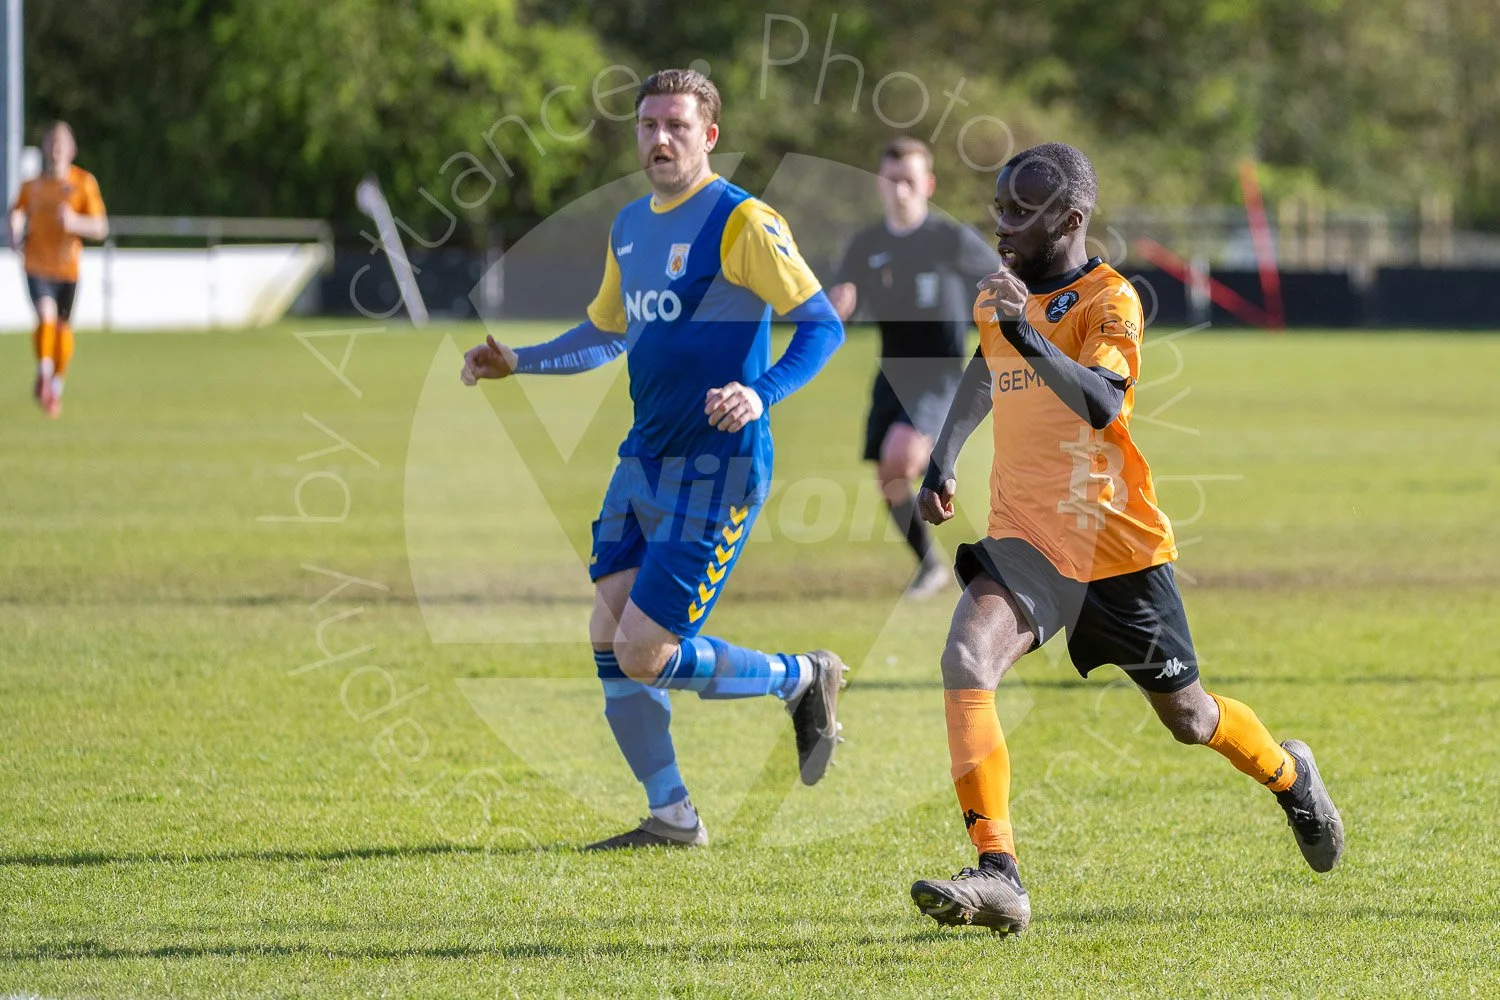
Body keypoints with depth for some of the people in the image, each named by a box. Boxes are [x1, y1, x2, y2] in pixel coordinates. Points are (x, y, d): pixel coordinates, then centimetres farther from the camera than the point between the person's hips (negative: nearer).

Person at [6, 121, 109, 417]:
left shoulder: (84, 183, -5)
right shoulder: (32, 184, -1)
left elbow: (101, 228, -6)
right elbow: (17, 211, 18)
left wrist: (74, 222, -24)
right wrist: (14, 234, -1)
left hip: (68, 267, 0)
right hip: (37, 264, 0)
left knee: (63, 327, 9)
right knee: (46, 317, -21)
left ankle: (57, 385, 30)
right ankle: (43, 371, 1)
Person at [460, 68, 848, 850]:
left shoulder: (741, 222, -11)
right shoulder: (630, 226, 13)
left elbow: (823, 323, -15)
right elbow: (605, 335, 29)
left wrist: (762, 394, -30)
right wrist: (515, 363, 19)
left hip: (716, 469, -8)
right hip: (643, 462, 8)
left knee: (643, 654, -11)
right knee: (609, 644, 2)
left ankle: (803, 680, 11)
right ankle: (671, 818, 13)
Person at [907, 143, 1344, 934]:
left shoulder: (1109, 299, -13)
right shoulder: (997, 298, 8)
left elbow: (1102, 404, -31)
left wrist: (1029, 337, -43)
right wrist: (943, 461, 22)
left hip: (1117, 544, -5)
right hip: (1026, 541, 5)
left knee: (1186, 716, 10)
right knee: (966, 661, -24)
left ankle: (1290, 777, 46)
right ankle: (997, 877, -29)